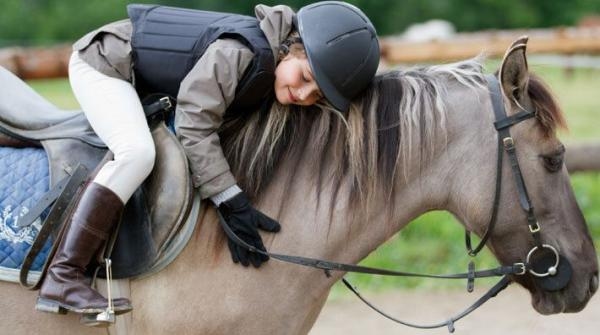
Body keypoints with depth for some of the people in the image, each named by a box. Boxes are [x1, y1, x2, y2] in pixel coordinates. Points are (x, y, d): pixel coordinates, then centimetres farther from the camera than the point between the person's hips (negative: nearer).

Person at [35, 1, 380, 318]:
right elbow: (195, 127, -35)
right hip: (104, 63, -9)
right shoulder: (237, 53, -35)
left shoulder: (274, 76, -10)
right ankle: (62, 277, -30)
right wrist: (233, 204, -36)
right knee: (138, 152, -30)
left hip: (145, 85, 9)